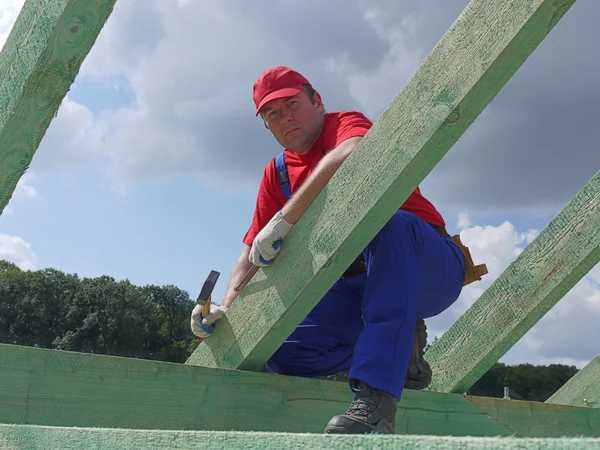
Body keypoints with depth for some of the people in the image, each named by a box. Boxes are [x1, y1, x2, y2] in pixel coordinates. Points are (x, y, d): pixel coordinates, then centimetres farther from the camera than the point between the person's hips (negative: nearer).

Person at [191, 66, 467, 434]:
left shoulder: (346, 123, -4)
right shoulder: (276, 174, 14)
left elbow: (351, 155, -31)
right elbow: (253, 253, 10)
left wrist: (284, 220, -34)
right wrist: (225, 309, -7)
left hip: (432, 266, -6)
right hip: (358, 288, 6)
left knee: (388, 222, -40)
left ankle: (376, 397, -44)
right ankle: (400, 349, 4)